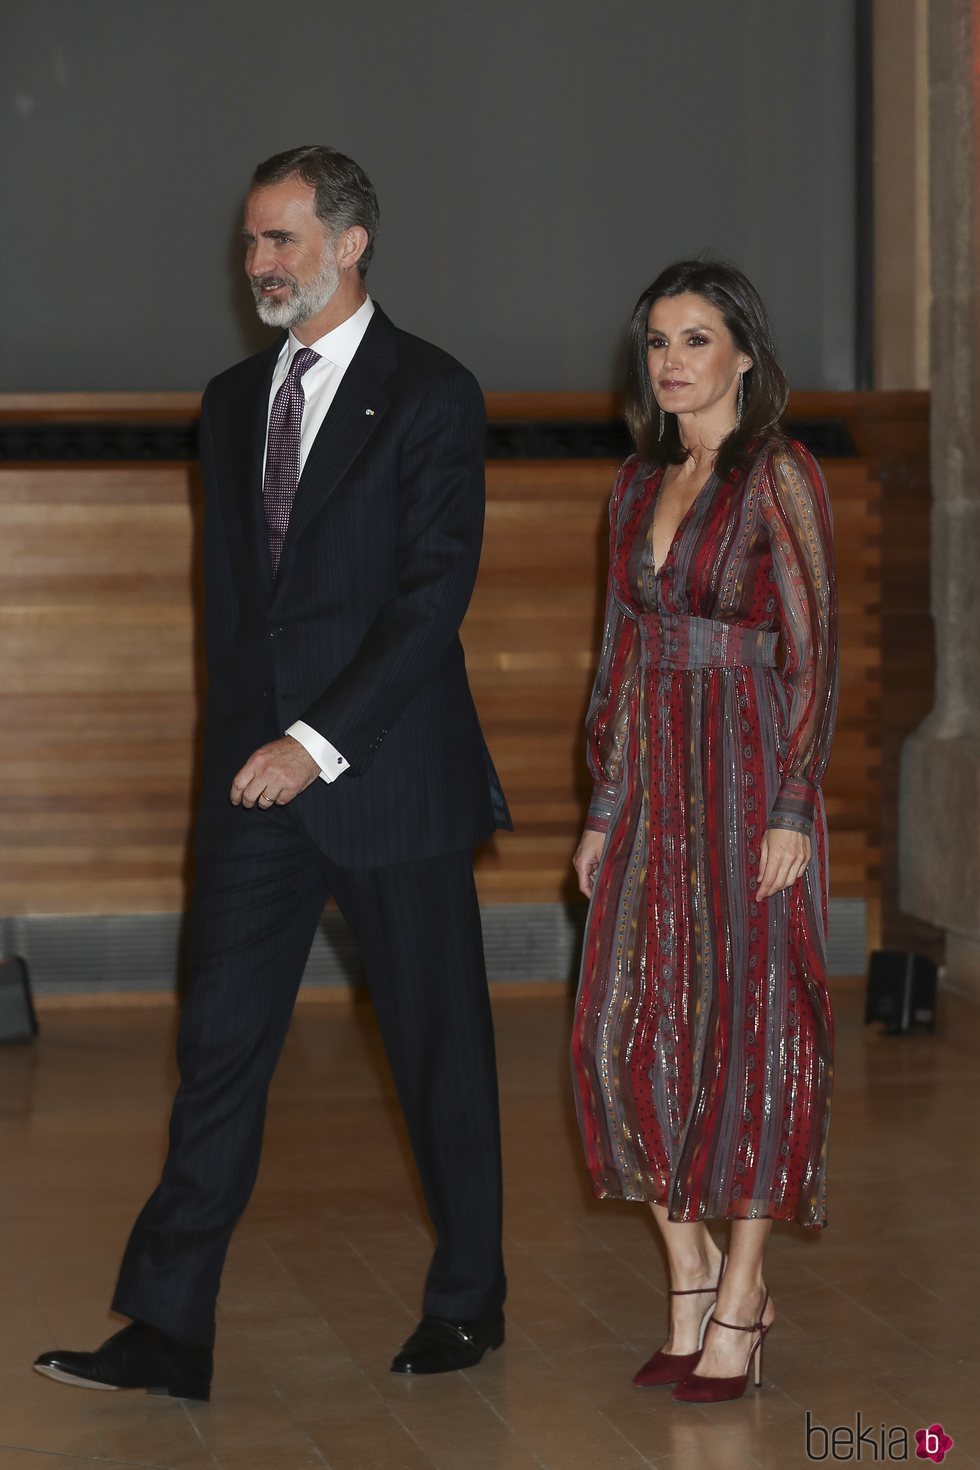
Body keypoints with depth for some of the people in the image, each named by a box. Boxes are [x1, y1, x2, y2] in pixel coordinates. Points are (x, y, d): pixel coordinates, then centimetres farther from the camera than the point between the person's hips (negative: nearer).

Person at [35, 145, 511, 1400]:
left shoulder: (431, 395, -5)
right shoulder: (233, 401, 14)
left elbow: (434, 591, -13)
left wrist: (320, 742, -17)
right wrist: (242, 744, 11)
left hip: (389, 776, -5)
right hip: (259, 777, 5)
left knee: (438, 1046, 6)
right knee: (219, 1045, 0)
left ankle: (468, 1301, 22)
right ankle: (167, 1331, 0)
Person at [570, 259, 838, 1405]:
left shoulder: (780, 476, -7)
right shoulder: (639, 483, 12)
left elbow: (812, 653, -10)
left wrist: (792, 812, -15)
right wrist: (602, 806, 12)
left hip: (752, 774, -6)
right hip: (653, 782, 7)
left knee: (749, 1031, -1)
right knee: (627, 1032, 3)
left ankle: (737, 1312, 8)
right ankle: (695, 1282, 16)